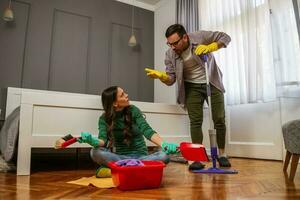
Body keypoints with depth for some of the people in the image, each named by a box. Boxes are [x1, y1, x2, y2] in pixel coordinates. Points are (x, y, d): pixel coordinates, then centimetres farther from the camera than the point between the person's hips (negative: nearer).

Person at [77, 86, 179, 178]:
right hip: (120, 156, 0)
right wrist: (93, 141, -42)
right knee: (95, 152, -28)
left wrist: (163, 144, -35)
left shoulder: (133, 110, -4)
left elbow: (147, 130, -15)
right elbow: (103, 139, -16)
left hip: (140, 156, 1)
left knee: (164, 156, -30)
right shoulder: (104, 118, -3)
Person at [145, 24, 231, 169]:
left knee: (219, 119, 0)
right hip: (192, 87, 1)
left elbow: (225, 38, -8)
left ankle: (222, 154, 16)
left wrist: (209, 48, -25)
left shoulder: (200, 36, -18)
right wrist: (161, 76, -33)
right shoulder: (170, 54, -13)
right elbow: (170, 79, -11)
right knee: (195, 121, -8)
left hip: (213, 84, 0)